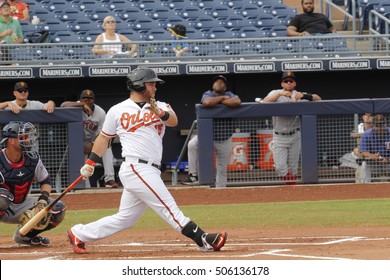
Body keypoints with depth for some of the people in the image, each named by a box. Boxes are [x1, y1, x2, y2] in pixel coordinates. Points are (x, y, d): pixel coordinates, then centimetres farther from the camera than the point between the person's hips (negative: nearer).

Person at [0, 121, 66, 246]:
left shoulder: (33, 159, -5)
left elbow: (46, 181, 6)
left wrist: (43, 199, -12)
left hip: (22, 205, 6)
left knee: (58, 209, -8)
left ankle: (24, 235, 11)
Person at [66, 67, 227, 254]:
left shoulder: (160, 107, 15)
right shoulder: (118, 110, 7)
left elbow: (173, 121, -5)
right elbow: (104, 137, 17)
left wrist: (160, 113, -26)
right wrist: (91, 162, 13)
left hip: (150, 172, 6)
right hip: (137, 168, -6)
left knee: (125, 219, 9)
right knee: (168, 208, -13)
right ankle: (203, 240, -19)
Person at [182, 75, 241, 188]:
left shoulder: (229, 95, 4)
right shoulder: (207, 94, 0)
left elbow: (237, 102, -21)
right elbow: (207, 102, -26)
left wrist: (219, 102, -14)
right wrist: (222, 98, -12)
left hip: (224, 139, 2)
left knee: (222, 169, 6)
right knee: (192, 144, -30)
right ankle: (193, 175, -21)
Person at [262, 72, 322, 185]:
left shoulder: (299, 96, 1)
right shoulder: (275, 93, -1)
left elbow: (318, 99, -10)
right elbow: (264, 102, -20)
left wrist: (304, 96, -28)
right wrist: (280, 94, -31)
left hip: (295, 136, 1)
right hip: (279, 137, -1)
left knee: (293, 167, 7)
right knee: (280, 167, -11)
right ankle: (291, 185, 4)